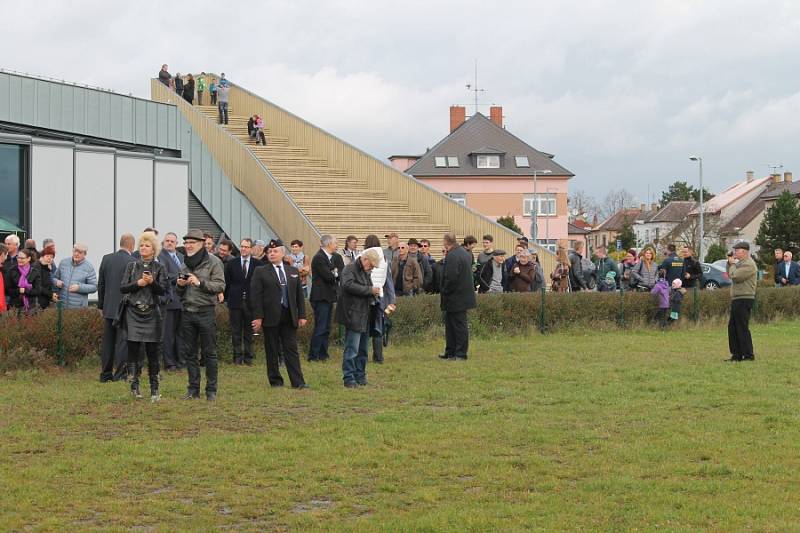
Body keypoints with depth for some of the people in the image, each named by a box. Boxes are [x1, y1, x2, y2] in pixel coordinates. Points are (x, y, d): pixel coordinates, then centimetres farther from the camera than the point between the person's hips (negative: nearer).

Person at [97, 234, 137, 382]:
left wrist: (101, 305, 17)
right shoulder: (133, 262, -13)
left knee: (107, 342, 11)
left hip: (108, 308, 5)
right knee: (122, 342, -1)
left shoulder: (106, 259, 4)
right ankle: (120, 374, 0)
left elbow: (101, 284, 9)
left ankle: (105, 374, 16)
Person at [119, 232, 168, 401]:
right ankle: (134, 386, 2)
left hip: (151, 314, -1)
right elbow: (122, 288, 2)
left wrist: (152, 282, -21)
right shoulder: (131, 266, 8)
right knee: (133, 350, -3)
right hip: (133, 313, 1)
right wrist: (138, 283, -11)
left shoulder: (159, 268, 4)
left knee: (152, 352, 0)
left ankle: (154, 390, 5)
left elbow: (163, 290, -4)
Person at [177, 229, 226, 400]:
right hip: (187, 311, 6)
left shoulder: (213, 262, -4)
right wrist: (180, 285, -2)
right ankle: (193, 388, 14)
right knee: (189, 352, 7)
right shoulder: (185, 263, 14)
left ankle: (211, 390, 4)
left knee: (209, 353, -1)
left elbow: (220, 286, -11)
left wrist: (200, 283, -19)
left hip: (205, 311, -6)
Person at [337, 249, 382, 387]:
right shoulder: (350, 269, -9)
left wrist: (374, 293, 8)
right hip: (354, 315, -9)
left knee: (362, 349, 13)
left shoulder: (365, 272, 20)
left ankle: (360, 376, 20)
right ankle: (349, 378, -5)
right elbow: (349, 285, -26)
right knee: (352, 349, -9)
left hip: (365, 316, 9)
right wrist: (370, 290, -22)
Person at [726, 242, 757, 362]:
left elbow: (734, 276, -21)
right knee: (732, 328, 11)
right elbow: (730, 274, 22)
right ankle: (737, 354, 16)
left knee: (742, 328, -8)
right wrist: (730, 263, 9)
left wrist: (732, 264, -6)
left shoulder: (749, 264, -15)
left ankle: (748, 355, -4)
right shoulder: (741, 263, 18)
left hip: (744, 299, -10)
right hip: (737, 299, 10)